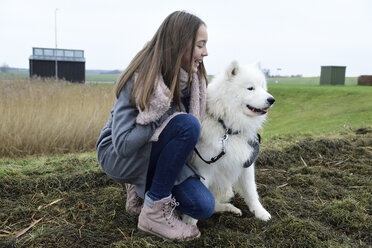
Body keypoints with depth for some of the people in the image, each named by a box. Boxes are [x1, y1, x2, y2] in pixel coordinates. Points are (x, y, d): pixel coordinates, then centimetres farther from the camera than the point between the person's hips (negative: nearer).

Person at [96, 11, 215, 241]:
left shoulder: (194, 80, -5)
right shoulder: (140, 79, -23)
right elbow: (123, 145, -27)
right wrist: (165, 114, -27)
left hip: (152, 154, 6)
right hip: (117, 156, -6)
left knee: (203, 206, -14)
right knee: (187, 125, -30)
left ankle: (141, 189, 10)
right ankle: (154, 211, -18)